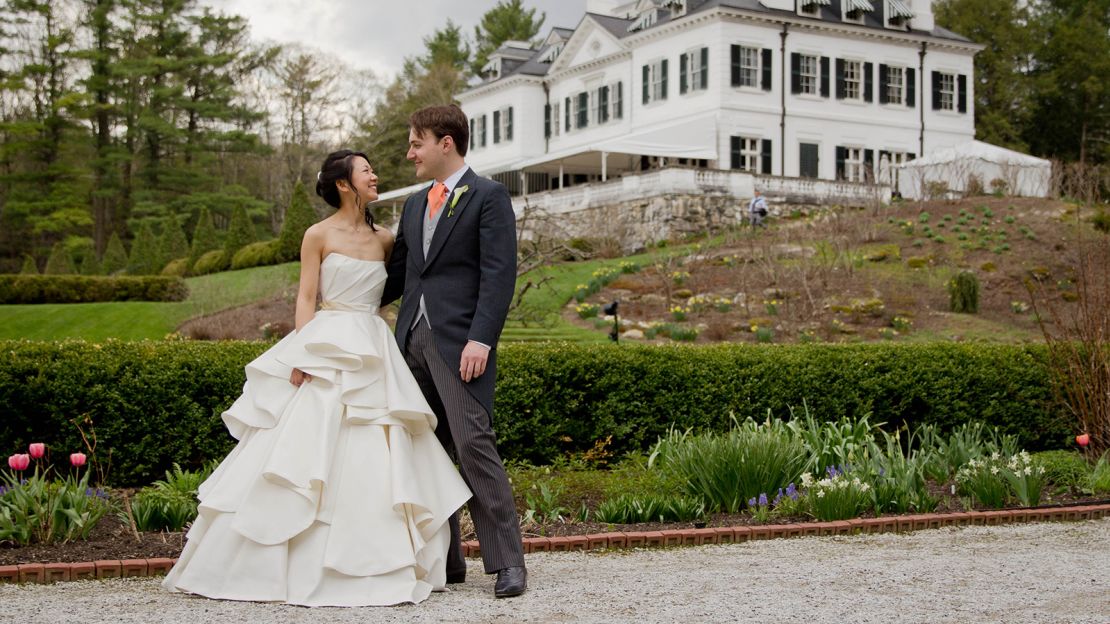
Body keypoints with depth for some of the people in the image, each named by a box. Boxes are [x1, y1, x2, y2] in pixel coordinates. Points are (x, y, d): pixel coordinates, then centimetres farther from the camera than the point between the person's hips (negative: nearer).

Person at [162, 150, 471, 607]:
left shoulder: (383, 239, 12)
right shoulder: (319, 236, -1)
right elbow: (306, 299, -5)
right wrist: (302, 358, -14)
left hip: (374, 353, 5)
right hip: (328, 350, -5)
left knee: (377, 458, 3)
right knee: (310, 451, -7)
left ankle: (373, 562, 12)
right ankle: (304, 565, 3)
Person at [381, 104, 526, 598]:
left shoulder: (488, 197, -1)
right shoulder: (414, 205, 21)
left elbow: (499, 274, -10)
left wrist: (481, 339, -19)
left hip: (460, 342, -7)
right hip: (413, 338, 7)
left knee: (473, 443, -14)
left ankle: (506, 562, -7)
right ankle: (443, 559, 15)